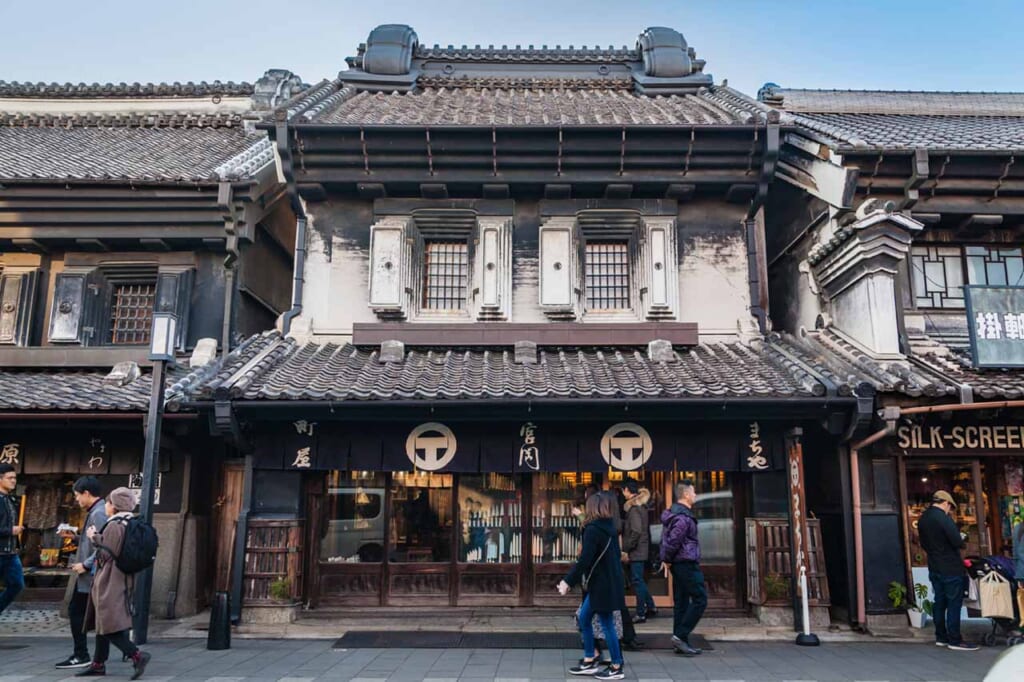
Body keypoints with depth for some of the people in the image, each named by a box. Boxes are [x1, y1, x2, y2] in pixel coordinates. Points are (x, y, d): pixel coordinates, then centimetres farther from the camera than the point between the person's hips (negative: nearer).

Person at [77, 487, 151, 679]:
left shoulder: (114, 525, -17)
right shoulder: (128, 524, 12)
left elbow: (107, 554, -18)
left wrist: (95, 538, -7)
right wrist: (97, 537, 19)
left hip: (110, 583, -10)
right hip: (122, 581, 10)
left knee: (109, 626, -9)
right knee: (103, 622, 17)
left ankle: (137, 656, -15)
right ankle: (98, 664, 24)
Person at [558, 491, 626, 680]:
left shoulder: (593, 529, -17)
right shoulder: (609, 527, 10)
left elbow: (584, 560, -22)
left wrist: (568, 581, -15)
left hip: (602, 585, -9)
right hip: (607, 582, 9)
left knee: (607, 624, 1)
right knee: (584, 618, 16)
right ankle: (589, 661, 23)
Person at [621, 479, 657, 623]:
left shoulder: (634, 508, -17)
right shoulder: (641, 506, 12)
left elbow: (636, 532, -22)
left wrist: (626, 550, -17)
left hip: (636, 552, -9)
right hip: (641, 551, 9)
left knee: (637, 581, -2)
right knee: (637, 580, 17)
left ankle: (641, 614, 5)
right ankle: (651, 607, 23)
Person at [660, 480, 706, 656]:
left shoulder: (672, 513, 14)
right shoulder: (684, 517, -19)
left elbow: (666, 539, 16)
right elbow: (673, 541, -23)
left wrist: (666, 560, 11)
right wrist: (667, 560, -9)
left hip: (678, 564, 10)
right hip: (687, 563, -10)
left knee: (681, 602, 11)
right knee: (700, 599, -4)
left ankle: (681, 642, 15)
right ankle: (680, 636, -6)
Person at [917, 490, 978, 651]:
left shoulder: (922, 519, 8)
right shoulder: (943, 518, -18)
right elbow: (957, 542, -20)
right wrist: (961, 539, 0)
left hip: (934, 568, 8)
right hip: (951, 568, -8)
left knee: (939, 602, 13)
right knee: (954, 603, -2)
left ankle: (941, 637, 19)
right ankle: (955, 640, 1)